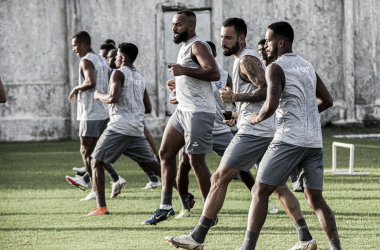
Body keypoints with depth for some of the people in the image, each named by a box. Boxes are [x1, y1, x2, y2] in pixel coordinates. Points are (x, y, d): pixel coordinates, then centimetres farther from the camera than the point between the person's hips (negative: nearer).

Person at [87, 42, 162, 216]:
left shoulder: (119, 73, -4)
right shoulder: (140, 78, 18)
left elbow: (113, 98, -18)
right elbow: (147, 107, 20)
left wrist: (99, 96, 1)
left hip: (119, 127, -7)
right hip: (137, 129, 7)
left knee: (96, 162, 0)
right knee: (151, 164, 12)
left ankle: (101, 206, -11)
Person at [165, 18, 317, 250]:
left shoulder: (246, 60, -11)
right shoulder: (252, 57, 20)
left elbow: (266, 90, -22)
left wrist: (236, 97, -18)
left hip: (254, 131, -10)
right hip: (270, 131, 10)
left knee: (220, 178, -8)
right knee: (279, 186, 11)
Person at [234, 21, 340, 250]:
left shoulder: (276, 68, -6)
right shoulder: (308, 66, 17)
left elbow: (271, 105, -18)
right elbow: (327, 101, 23)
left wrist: (258, 118, 0)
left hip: (290, 138, -7)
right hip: (314, 140, 7)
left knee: (261, 191, -3)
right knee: (315, 198, 10)